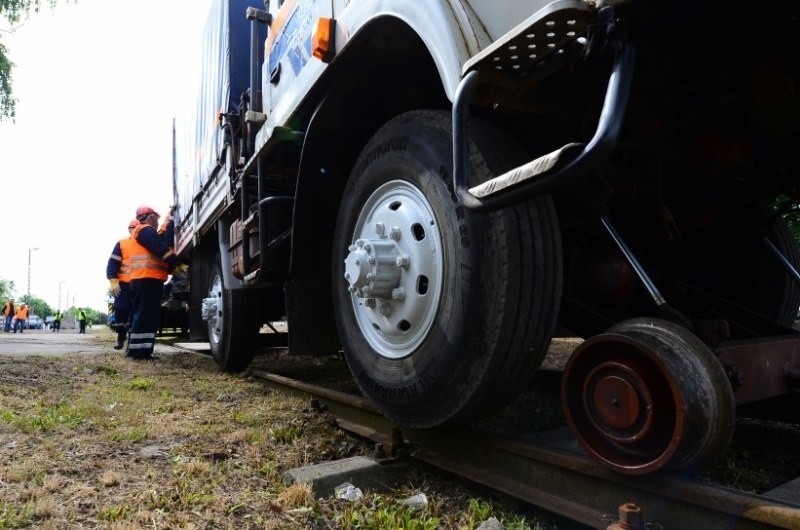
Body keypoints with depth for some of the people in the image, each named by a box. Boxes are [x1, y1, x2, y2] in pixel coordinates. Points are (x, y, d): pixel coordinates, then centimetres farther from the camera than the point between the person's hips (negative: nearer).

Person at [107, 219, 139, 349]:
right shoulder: (121, 244, 5)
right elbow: (112, 264, -1)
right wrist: (113, 281, -11)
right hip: (124, 284, -2)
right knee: (121, 309, -5)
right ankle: (120, 336, 8)